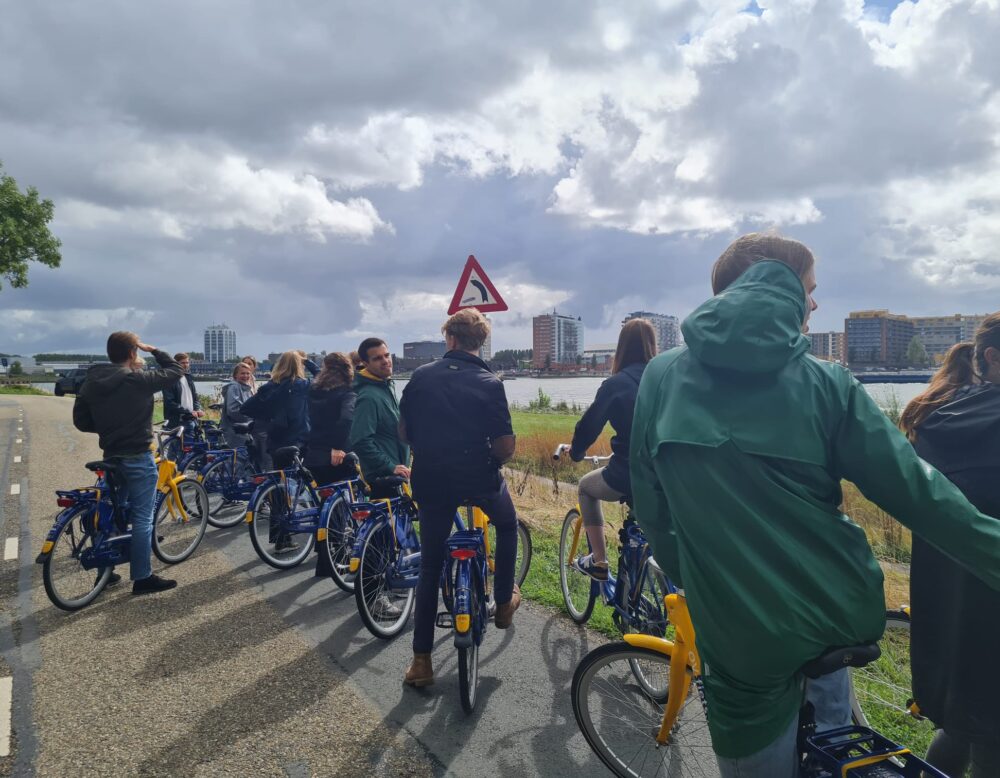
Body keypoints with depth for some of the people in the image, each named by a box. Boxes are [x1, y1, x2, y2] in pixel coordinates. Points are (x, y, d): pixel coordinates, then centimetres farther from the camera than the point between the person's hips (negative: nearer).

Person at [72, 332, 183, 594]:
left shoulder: (91, 382, 3)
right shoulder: (139, 379, -17)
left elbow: (81, 421, 7)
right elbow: (176, 370, -6)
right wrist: (152, 350, 3)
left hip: (111, 456, 7)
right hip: (138, 458, -7)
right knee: (142, 518, 0)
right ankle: (142, 577, 6)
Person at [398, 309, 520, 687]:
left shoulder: (421, 376, 0)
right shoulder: (489, 383, -8)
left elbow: (403, 431, 5)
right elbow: (506, 445, -13)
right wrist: (490, 463, 9)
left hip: (431, 481, 2)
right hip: (479, 480, -2)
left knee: (430, 567, 16)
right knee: (507, 525, 31)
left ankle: (421, 660, 17)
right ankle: (504, 602, 35)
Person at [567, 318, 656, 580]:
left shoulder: (616, 383, -8)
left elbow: (589, 424, 0)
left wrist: (575, 452, 19)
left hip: (627, 475, -4)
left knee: (586, 486, 25)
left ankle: (598, 561, 23)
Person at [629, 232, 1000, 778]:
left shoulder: (662, 378, -6)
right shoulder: (824, 383, -9)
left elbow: (650, 508, 1)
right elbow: (916, 492, -6)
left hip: (739, 636, 0)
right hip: (841, 618, 1)